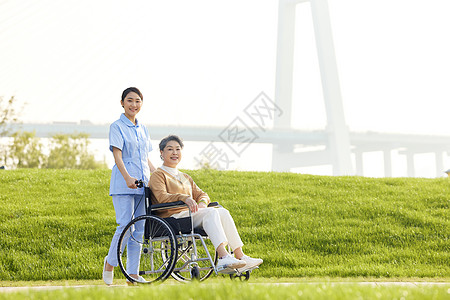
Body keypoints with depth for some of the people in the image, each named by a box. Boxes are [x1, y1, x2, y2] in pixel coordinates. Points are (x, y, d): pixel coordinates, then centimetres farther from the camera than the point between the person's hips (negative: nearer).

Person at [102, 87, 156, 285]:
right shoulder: (117, 127, -2)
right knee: (125, 226, -12)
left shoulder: (142, 129, 18)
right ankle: (110, 263, 9)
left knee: (139, 228, 3)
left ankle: (133, 274, 5)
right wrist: (127, 177, -27)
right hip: (123, 185, -6)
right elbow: (117, 155, -13)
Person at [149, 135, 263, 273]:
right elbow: (162, 197, -14)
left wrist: (202, 202, -4)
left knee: (223, 212, -19)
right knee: (211, 212, -30)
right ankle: (223, 256, -47)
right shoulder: (158, 175, 4)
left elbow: (201, 194, 23)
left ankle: (240, 256, -27)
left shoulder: (185, 177, 29)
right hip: (172, 218, -7)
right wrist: (184, 198, -32)